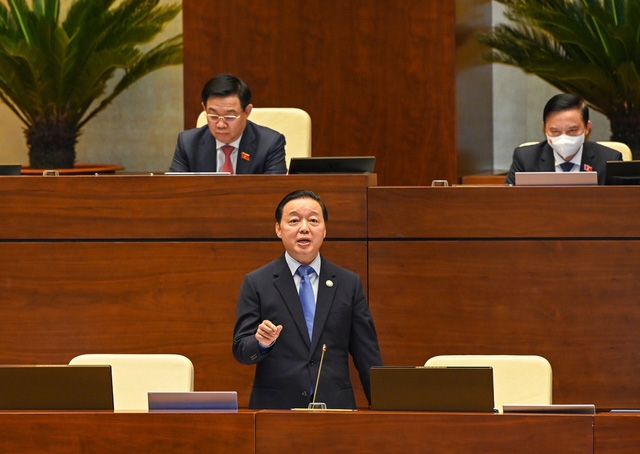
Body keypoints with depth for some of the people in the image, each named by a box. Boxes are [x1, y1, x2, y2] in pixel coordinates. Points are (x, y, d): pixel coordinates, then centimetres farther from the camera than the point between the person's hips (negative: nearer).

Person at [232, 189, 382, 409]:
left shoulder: (349, 284, 8)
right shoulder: (256, 283, 4)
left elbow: (368, 357, 8)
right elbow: (241, 350, -2)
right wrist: (262, 342, -23)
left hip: (335, 408, 1)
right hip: (275, 407, -1)